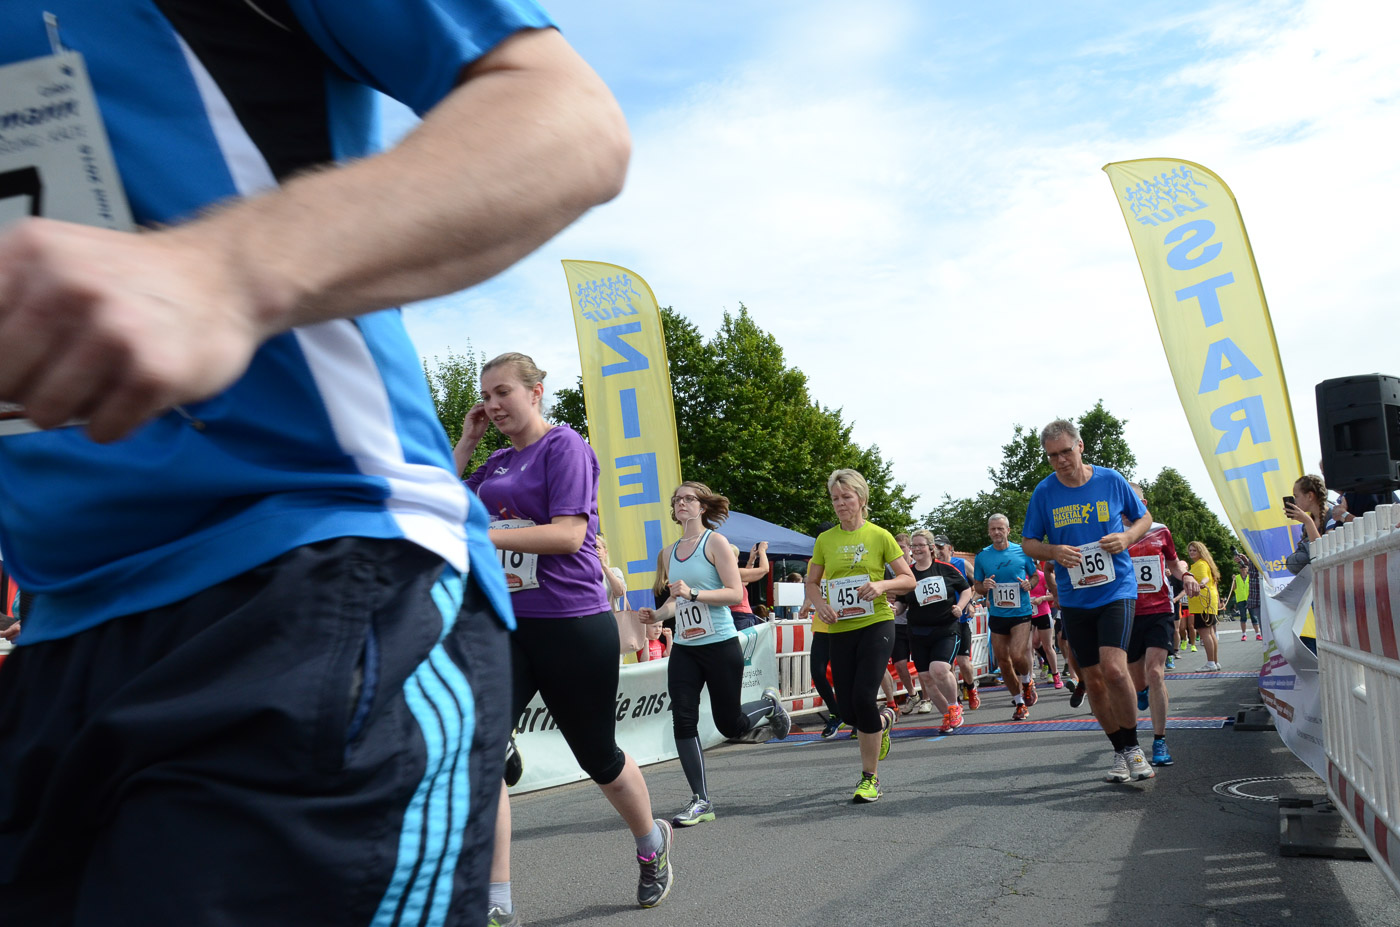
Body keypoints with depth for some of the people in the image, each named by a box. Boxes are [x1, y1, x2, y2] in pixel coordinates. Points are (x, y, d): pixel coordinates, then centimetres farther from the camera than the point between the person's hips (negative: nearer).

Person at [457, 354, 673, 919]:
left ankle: (652, 845, 40)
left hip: (572, 624, -6)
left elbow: (569, 534, -18)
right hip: (505, 624, 6)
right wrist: (465, 443, 9)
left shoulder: (565, 446, -8)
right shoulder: (495, 464, 14)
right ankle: (497, 904, -3)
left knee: (597, 755, 11)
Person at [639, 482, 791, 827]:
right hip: (683, 648, 5)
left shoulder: (715, 542, -6)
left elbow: (735, 593, -14)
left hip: (720, 645, -5)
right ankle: (701, 801, 3)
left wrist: (693, 593, -24)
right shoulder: (669, 553, 12)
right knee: (683, 722, -6)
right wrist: (657, 615, 3)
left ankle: (769, 705, 38)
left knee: (730, 725, 4)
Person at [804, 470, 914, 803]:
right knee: (846, 709, 4)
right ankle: (884, 719, 40)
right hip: (839, 629, 4)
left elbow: (908, 579, 3)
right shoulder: (825, 539, 7)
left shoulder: (879, 536, -1)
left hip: (875, 624, -4)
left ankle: (870, 777, 2)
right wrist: (820, 605, -8)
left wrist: (882, 585, -17)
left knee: (863, 697, -15)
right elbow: (812, 583, 13)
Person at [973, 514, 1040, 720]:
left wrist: (1029, 584, -10)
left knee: (1017, 655, -18)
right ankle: (1019, 702, 23)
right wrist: (985, 587, -13)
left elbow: (1035, 576, 12)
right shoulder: (982, 556, 2)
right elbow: (978, 587, 10)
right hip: (997, 616, 3)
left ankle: (1027, 682, 15)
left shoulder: (1022, 552, -1)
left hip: (1021, 613, -3)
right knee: (1003, 662, 5)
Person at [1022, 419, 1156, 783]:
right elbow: (1028, 543, 7)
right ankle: (1120, 752, 23)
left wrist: (1127, 537, -10)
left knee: (1113, 668, -19)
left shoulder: (1111, 480, -2)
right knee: (1093, 680, 7)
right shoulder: (1044, 492, 0)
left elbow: (1144, 517, 12)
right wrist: (1053, 552, -14)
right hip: (1074, 599, 3)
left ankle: (1133, 746, 2)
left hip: (1116, 590, -2)